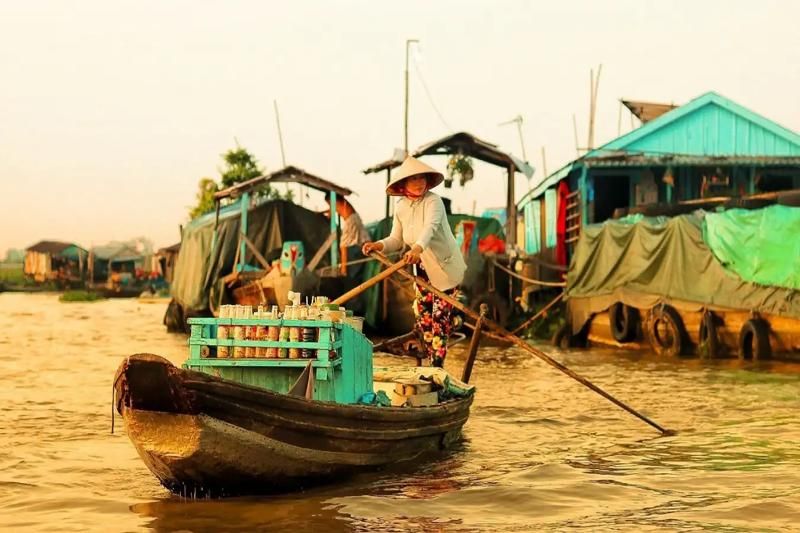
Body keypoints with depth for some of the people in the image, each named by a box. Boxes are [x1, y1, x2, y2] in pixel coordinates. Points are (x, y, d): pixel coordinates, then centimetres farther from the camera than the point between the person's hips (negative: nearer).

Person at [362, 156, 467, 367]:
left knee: (439, 318, -6)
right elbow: (396, 239, 2)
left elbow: (430, 227, -40)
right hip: (423, 269, 6)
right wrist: (379, 245, -19)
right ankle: (432, 362, 21)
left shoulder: (433, 201, -21)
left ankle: (437, 367, 0)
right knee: (422, 318, 9)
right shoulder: (401, 207, -2)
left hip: (445, 268, -6)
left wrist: (418, 248, -58)